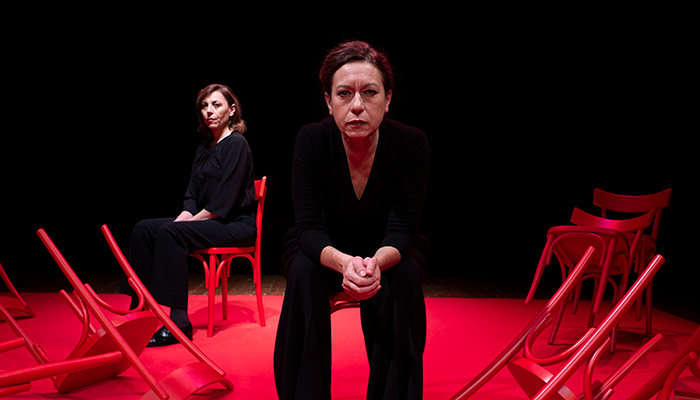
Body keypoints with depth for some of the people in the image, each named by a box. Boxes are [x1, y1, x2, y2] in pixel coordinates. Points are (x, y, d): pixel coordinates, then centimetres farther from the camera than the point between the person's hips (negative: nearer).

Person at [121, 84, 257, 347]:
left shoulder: (237, 144, -10)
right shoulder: (203, 149, 17)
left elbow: (224, 200, -17)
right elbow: (192, 195, 15)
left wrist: (190, 220, -15)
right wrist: (183, 217, -4)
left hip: (237, 224, -8)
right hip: (207, 222, 9)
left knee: (172, 233, -28)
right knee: (144, 228, -6)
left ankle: (178, 322, -25)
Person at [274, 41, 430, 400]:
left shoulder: (411, 143, -22)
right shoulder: (311, 140, -22)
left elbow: (401, 229, -22)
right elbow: (309, 227, -25)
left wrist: (376, 262, -45)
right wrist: (343, 262, -46)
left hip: (388, 253, 0)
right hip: (323, 251, 0)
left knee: (404, 276, -30)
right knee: (304, 273, -30)